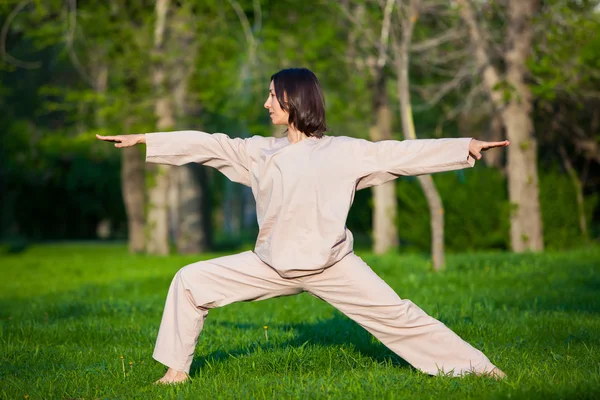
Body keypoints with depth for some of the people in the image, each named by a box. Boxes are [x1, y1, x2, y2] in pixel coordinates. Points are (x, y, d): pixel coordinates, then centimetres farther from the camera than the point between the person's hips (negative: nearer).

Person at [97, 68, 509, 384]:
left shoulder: (344, 152, -2)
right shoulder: (260, 151, 8)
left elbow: (400, 153, -4)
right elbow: (208, 145, 7)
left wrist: (467, 147, -8)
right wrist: (145, 139, 5)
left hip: (332, 264, -3)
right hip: (273, 265, 4)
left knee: (396, 315, -6)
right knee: (190, 281, -2)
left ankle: (476, 366, 4)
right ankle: (177, 370, 9)